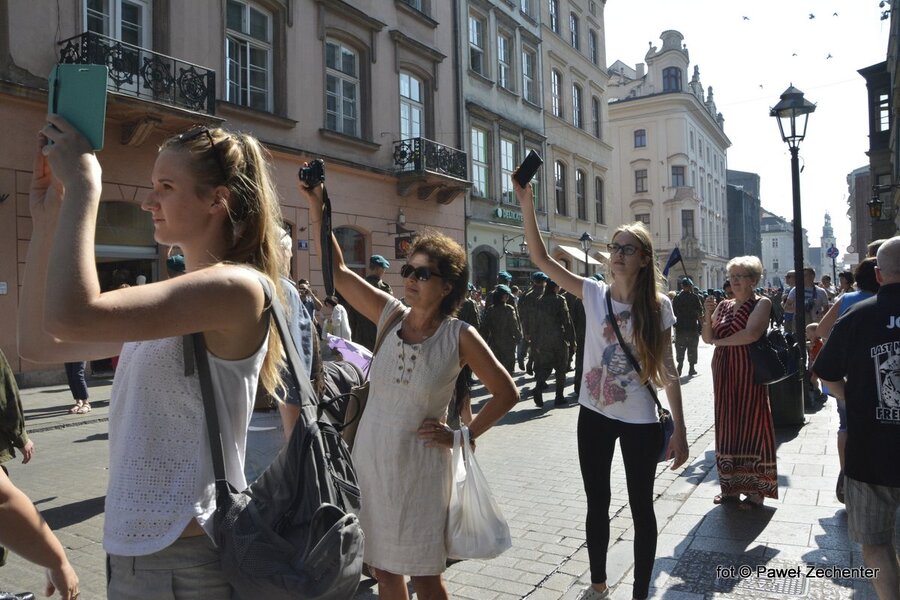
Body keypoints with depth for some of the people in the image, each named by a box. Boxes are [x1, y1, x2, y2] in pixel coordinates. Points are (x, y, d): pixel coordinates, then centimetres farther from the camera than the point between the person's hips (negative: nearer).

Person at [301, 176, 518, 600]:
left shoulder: (459, 336, -10)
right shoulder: (390, 316, -1)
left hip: (420, 468, -4)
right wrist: (316, 207, -7)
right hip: (369, 461, 4)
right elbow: (336, 270, -1)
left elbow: (506, 393, -2)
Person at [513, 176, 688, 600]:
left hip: (640, 421, -2)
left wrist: (680, 431, -7)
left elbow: (667, 373, -5)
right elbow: (541, 259, -9)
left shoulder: (658, 306, -8)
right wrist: (527, 206, -18)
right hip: (593, 416, 2)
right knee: (597, 504, 17)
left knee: (641, 508, 12)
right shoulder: (593, 293, -4)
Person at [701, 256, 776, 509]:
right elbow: (707, 338, 9)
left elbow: (752, 333, -20)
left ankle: (755, 490, 9)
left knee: (751, 425, -1)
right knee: (727, 427, 8)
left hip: (749, 373, -5)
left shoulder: (761, 303, -4)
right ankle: (732, 486, 18)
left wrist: (720, 341, -8)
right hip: (723, 373, 6)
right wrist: (708, 315, -7)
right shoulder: (724, 305, 13)